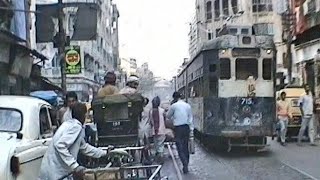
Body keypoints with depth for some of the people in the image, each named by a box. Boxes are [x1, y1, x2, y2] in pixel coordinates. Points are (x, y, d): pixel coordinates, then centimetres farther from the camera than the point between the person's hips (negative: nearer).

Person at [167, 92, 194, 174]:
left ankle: (185, 165, -15)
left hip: (178, 128, -4)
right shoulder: (188, 105, 4)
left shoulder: (174, 106, -7)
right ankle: (186, 165, 19)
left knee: (180, 148, -2)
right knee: (185, 147, 13)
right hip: (186, 127, 5)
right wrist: (191, 129, 11)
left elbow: (168, 116, 7)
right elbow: (191, 118, 7)